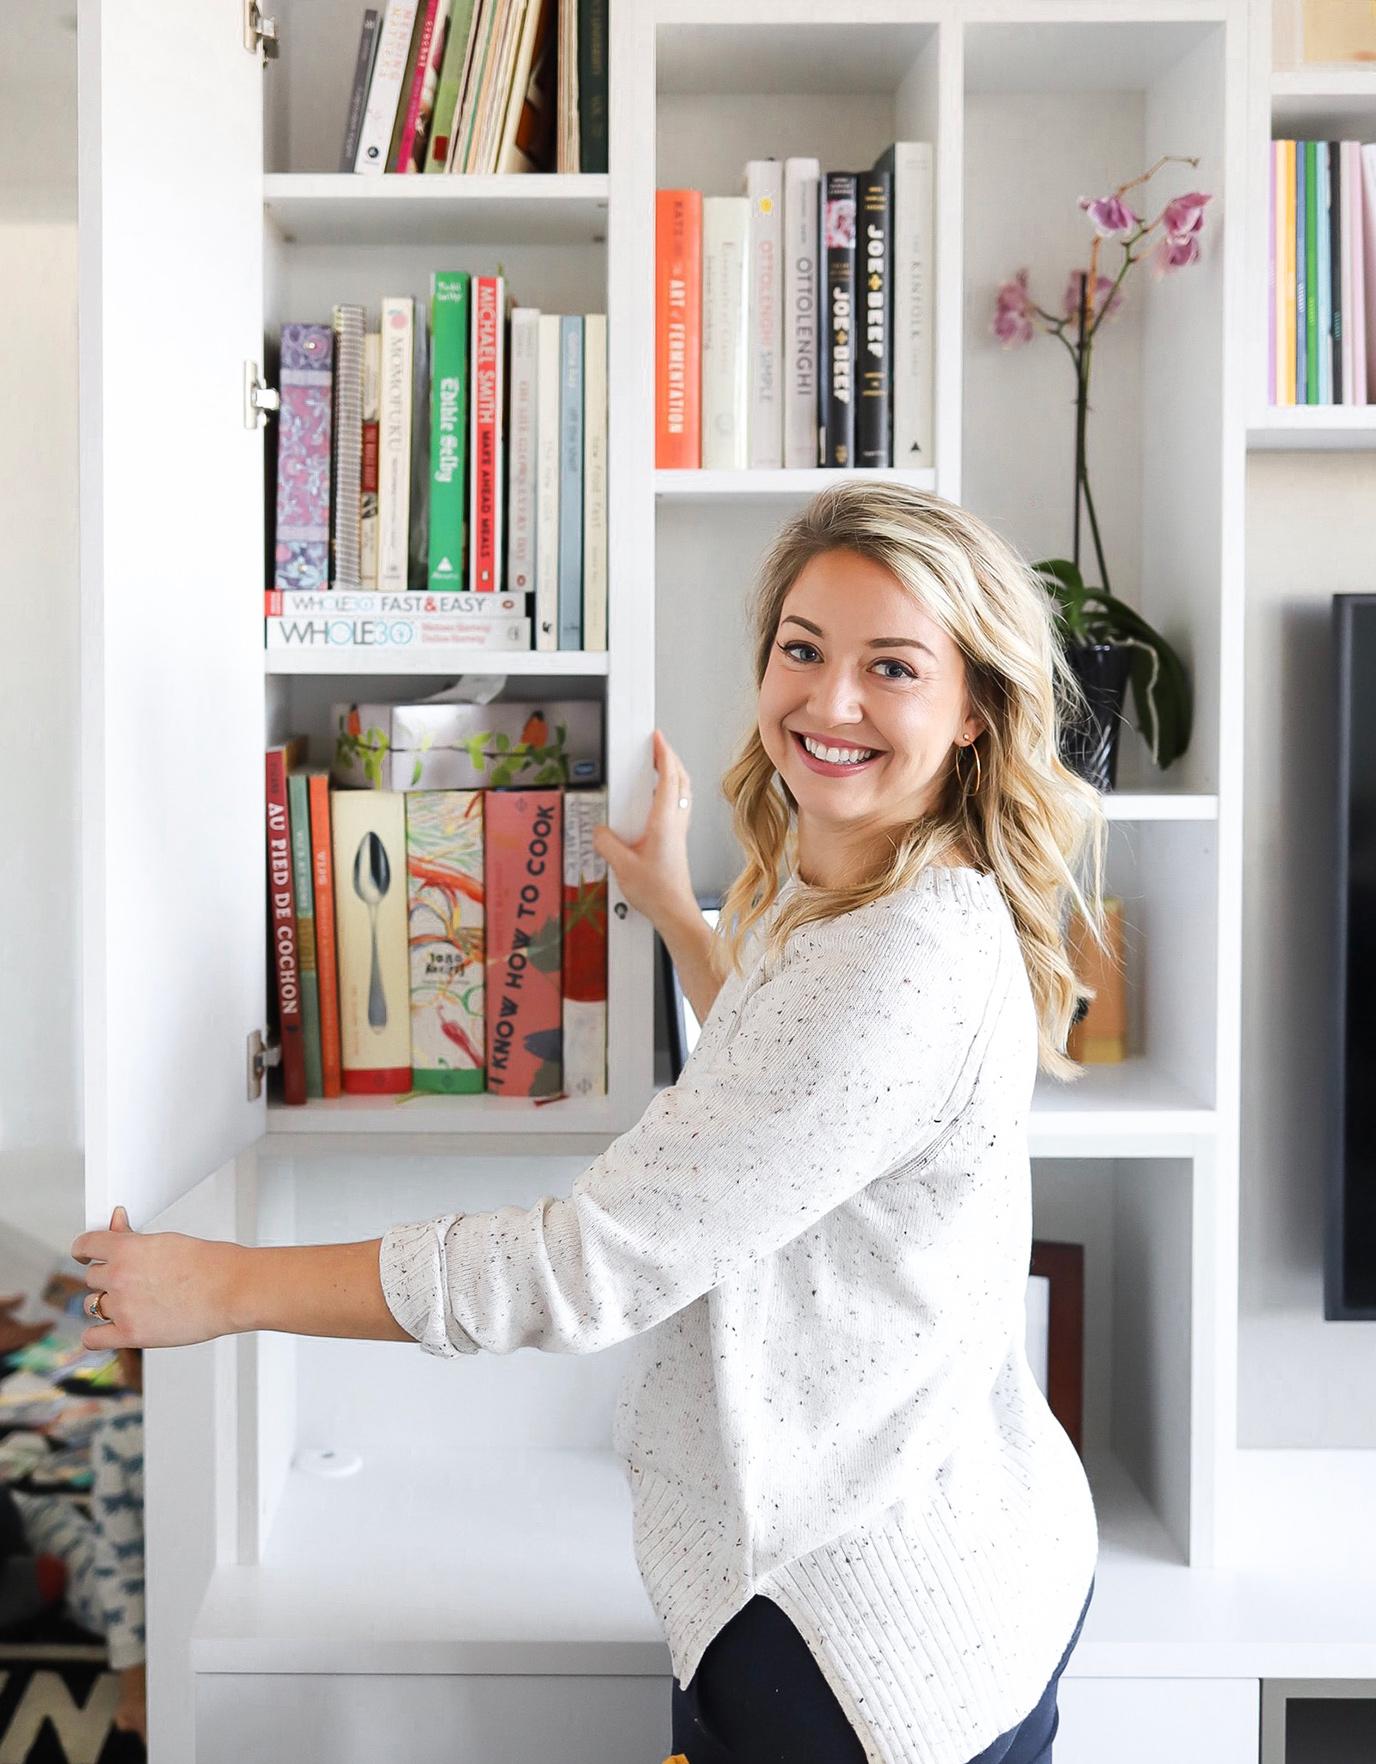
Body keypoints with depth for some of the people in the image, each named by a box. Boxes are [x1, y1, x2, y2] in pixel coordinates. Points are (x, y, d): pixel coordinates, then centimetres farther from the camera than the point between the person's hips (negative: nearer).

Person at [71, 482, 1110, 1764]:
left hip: (875, 1629, -9)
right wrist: (679, 915, 21)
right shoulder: (828, 897, 4)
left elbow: (600, 1259, -29)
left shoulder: (916, 961, -29)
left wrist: (231, 1285, -20)